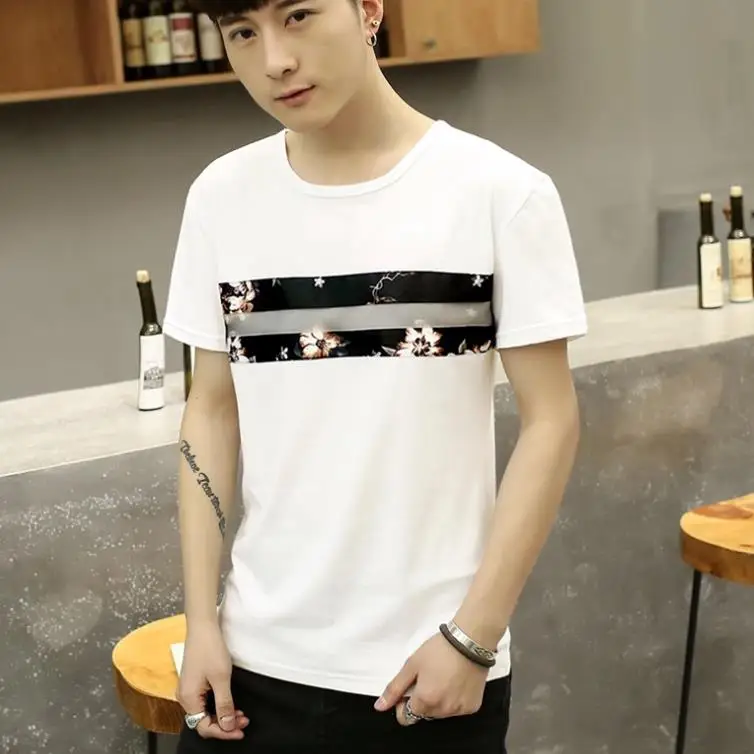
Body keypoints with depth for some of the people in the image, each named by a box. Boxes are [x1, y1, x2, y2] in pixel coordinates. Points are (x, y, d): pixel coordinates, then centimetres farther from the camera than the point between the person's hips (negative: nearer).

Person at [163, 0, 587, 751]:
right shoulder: (221, 196, 0)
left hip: (433, 661, -2)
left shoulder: (500, 191, -10)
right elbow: (212, 411, 6)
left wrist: (473, 636, -10)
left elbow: (549, 419, -7)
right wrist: (202, 620, 1)